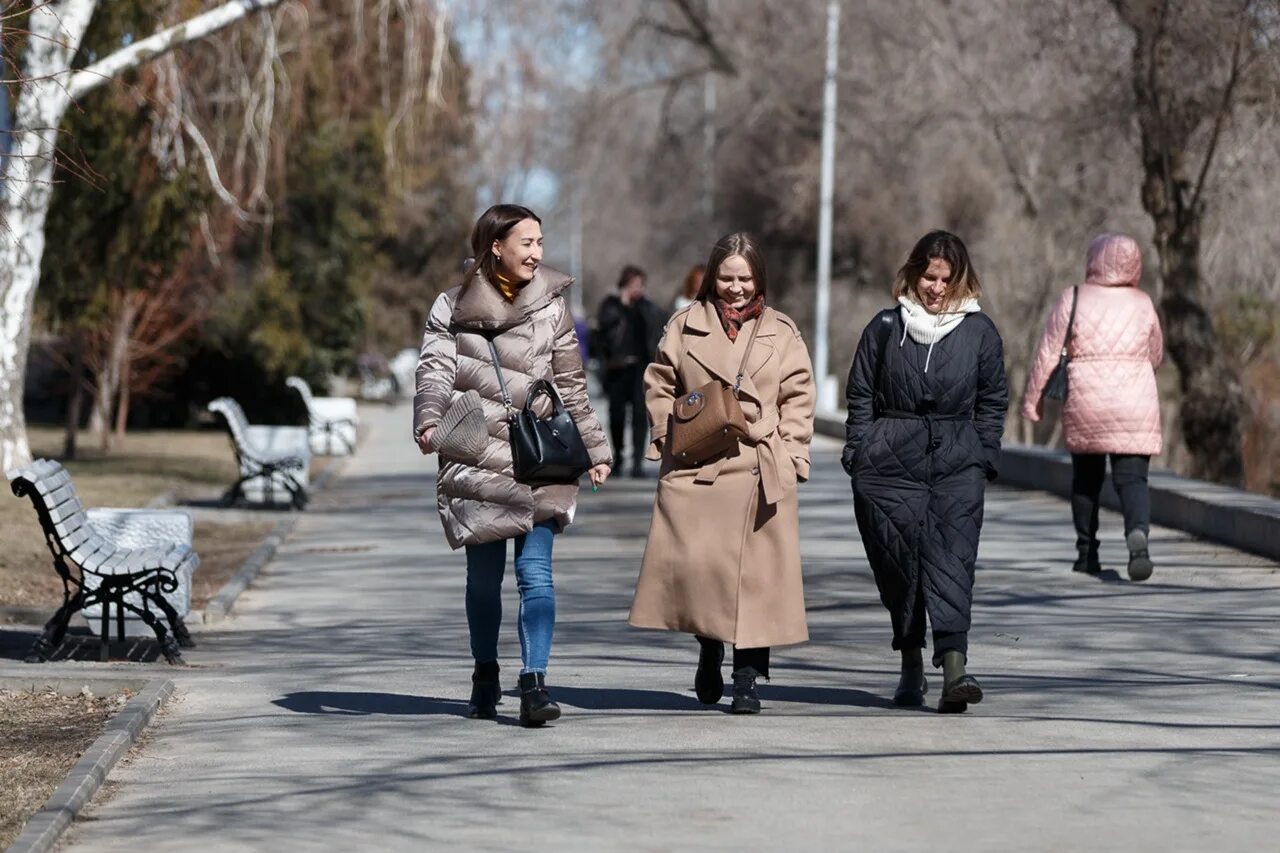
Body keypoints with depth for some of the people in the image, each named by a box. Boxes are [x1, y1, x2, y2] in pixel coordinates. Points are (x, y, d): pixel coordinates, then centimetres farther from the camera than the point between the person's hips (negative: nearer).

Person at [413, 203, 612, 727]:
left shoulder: (551, 307, 8)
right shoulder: (452, 308, 5)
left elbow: (571, 387, 14)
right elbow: (436, 369, -6)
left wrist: (594, 449, 14)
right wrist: (429, 422, -25)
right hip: (476, 455, 0)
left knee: (535, 573, -11)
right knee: (484, 575, 7)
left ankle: (534, 684, -15)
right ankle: (485, 675, 24)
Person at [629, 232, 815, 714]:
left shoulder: (782, 334, 10)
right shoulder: (685, 326, 9)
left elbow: (798, 400, 9)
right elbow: (658, 386, 14)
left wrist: (788, 454, -1)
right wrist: (671, 435, 1)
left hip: (760, 471, 0)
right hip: (695, 469, 0)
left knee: (756, 572, -3)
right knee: (692, 561, -6)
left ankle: (747, 678, 3)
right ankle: (709, 649, 21)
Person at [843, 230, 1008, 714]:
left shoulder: (979, 331, 6)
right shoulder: (886, 328, 4)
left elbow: (993, 401, 14)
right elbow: (861, 396, 9)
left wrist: (984, 458, 6)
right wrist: (858, 455, 2)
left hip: (957, 461, 0)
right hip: (891, 461, 1)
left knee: (953, 559, -13)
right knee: (898, 560, 3)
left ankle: (954, 665, -24)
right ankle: (911, 665, 19)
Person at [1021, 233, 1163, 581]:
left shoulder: (1073, 299, -3)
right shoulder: (1143, 304, 4)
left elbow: (1047, 353, -3)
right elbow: (1155, 354, 16)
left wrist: (1031, 399, 7)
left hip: (1084, 404, 0)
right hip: (1135, 404, 0)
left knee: (1086, 477, 17)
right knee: (1131, 478, -1)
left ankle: (1087, 552, 19)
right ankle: (1138, 533, -29)